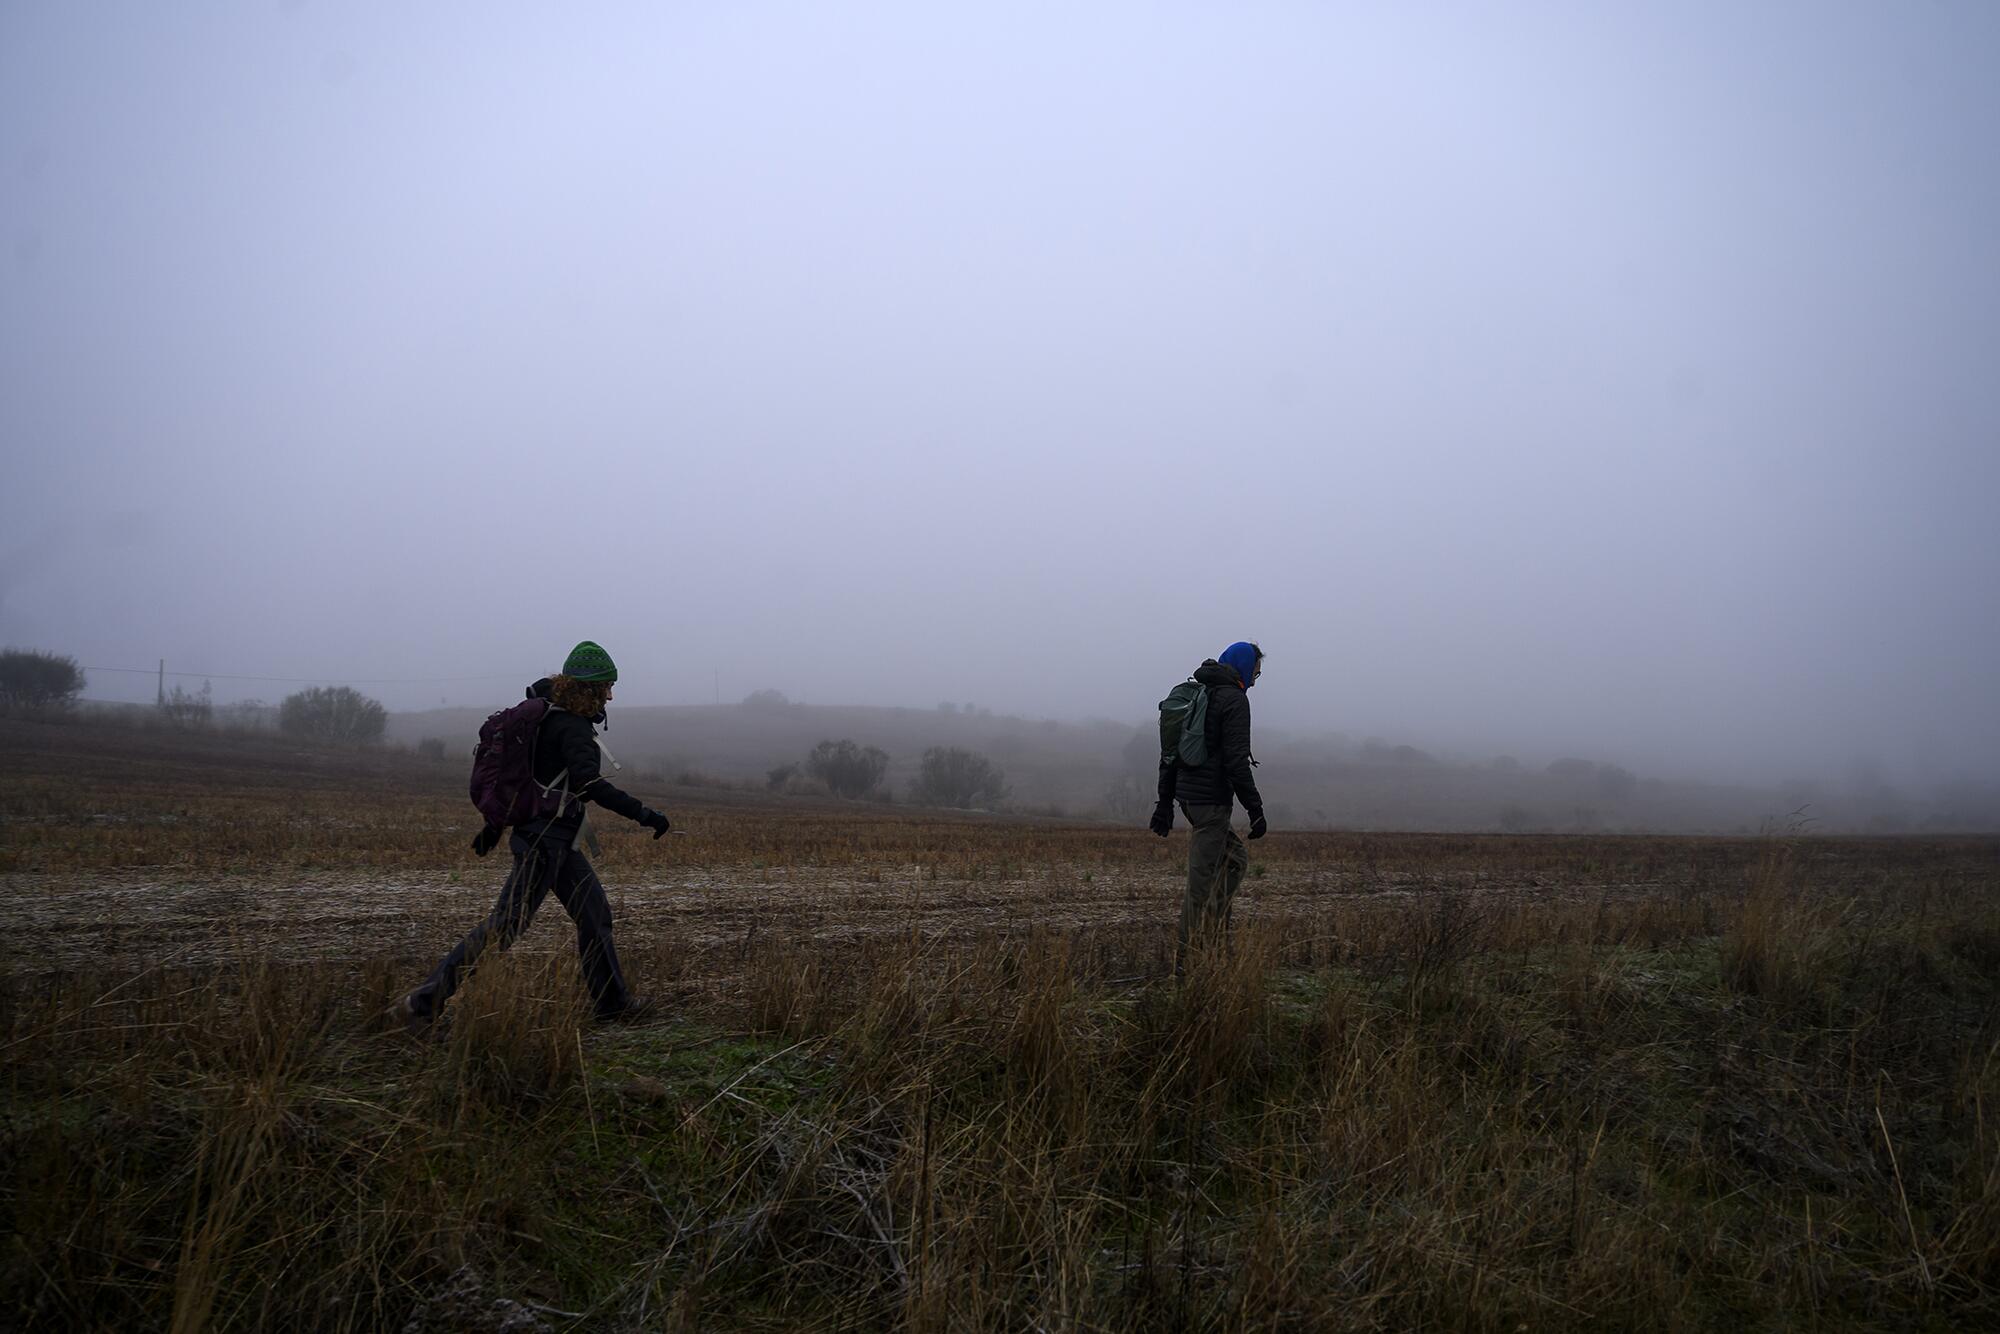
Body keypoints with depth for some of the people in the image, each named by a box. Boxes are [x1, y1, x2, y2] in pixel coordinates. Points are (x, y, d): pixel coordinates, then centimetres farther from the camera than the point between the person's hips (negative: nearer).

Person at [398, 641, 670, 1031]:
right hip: (546, 839, -10)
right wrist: (642, 813, -29)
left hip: (556, 839, 10)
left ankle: (613, 1001, 24)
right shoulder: (572, 727, -18)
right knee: (505, 925, -8)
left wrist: (496, 824, 25)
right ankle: (424, 1001, -4)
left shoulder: (550, 717, 12)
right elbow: (589, 783, -31)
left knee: (595, 911, 15)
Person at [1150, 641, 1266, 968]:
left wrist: (1165, 803, 20)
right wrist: (1255, 809, -14)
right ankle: (1187, 958, -1)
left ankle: (1216, 928, 14)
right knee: (1202, 880, -4)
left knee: (1236, 858, 21)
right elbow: (1236, 760, -18)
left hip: (1187, 795, 9)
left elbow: (1170, 751, 18)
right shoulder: (1234, 699, -9)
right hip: (1212, 799, -9)